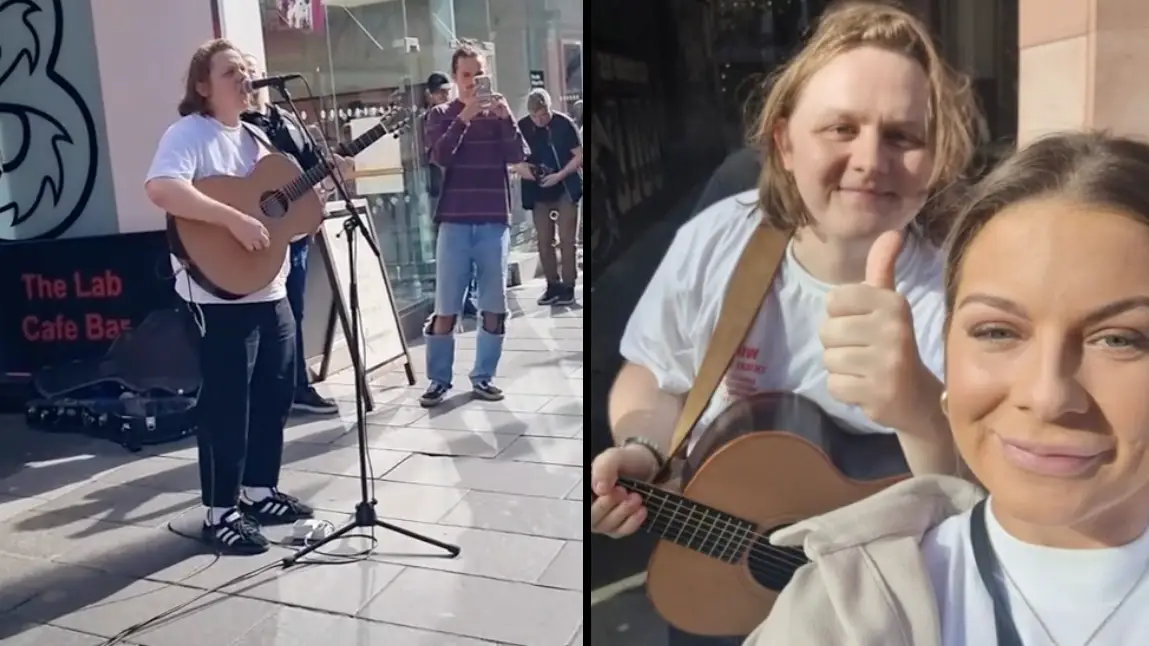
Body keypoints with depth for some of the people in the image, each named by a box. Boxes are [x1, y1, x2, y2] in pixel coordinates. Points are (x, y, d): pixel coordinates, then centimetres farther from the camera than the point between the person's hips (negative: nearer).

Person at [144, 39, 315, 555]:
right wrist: (235, 220, -31)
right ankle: (221, 512, 11)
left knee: (275, 393, 15)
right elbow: (161, 189, -29)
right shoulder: (189, 133, -10)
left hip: (270, 290, 9)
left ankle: (259, 491, 30)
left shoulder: (258, 137, 16)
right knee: (227, 403, -2)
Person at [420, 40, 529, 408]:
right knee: (446, 307, -2)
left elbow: (518, 156, -3)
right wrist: (464, 118, -18)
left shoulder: (498, 113, 11)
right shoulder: (441, 115, 8)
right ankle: (439, 379, 8)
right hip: (455, 222, -1)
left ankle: (483, 377, 14)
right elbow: (440, 156, -9)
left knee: (494, 306, 3)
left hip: (495, 221, 2)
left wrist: (507, 118, -17)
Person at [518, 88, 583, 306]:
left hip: (565, 189, -4)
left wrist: (560, 175, -20)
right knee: (544, 241, 6)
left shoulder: (564, 124, -11)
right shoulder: (522, 126, -2)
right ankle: (553, 285, 16)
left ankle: (568, 287, 3)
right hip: (539, 192, 4)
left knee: (566, 240, -4)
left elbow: (580, 155, -10)